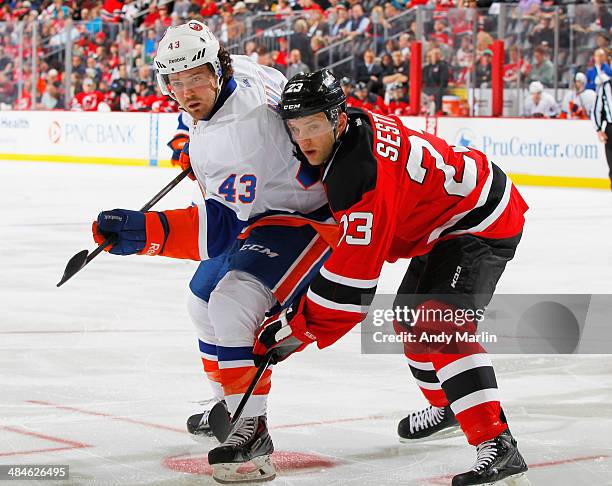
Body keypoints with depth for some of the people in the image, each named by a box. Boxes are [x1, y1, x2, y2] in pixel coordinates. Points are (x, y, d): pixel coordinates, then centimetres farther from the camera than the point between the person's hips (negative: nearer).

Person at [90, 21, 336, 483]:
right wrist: (198, 145, 21)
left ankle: (251, 428, -24)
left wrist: (145, 231, -47)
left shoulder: (236, 134, -36)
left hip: (303, 219, -11)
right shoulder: (238, 69, -7)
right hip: (260, 207, 12)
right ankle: (229, 403, 40)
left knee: (232, 301, -30)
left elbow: (222, 229, -38)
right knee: (204, 298, 23)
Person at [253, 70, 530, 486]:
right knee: (410, 314, 23)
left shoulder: (363, 176, -33)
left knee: (439, 321, -28)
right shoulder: (355, 123, -7)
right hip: (450, 218, 11)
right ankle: (447, 405, 45)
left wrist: (296, 330, -25)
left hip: (484, 222, -11)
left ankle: (498, 445, -33)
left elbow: (351, 282, -32)